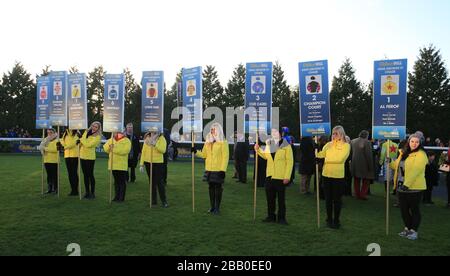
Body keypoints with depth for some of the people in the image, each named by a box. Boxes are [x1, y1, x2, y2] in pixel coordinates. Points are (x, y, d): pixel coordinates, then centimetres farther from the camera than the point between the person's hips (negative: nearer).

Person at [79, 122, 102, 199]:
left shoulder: (97, 137, -10)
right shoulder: (86, 132, 11)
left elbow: (88, 144, -19)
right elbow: (81, 142, 24)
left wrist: (82, 139, -8)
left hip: (90, 157, -6)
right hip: (82, 156, 6)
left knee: (90, 175, -3)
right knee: (85, 175, 10)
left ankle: (92, 193, 5)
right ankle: (87, 192, 18)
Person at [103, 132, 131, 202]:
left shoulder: (127, 141, -3)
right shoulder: (112, 139, 14)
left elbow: (125, 150, -20)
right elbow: (106, 149, 8)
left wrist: (114, 148, -23)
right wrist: (109, 145, -12)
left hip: (122, 165, -5)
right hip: (113, 164, 5)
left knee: (122, 181, 0)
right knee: (116, 181, 12)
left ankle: (122, 197, 5)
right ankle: (117, 196, 20)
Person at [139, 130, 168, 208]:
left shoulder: (161, 138, -5)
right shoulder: (147, 138, 7)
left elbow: (163, 150, -18)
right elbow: (144, 151, 7)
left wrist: (155, 144, -29)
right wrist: (141, 164, 4)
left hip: (158, 163, -4)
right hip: (148, 163, 4)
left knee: (159, 182, -4)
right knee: (152, 182, 11)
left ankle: (164, 201, 5)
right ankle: (154, 200, 20)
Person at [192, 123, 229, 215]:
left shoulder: (223, 142, -6)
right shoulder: (208, 142, 12)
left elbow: (225, 157, -9)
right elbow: (204, 154, 13)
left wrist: (223, 170, -15)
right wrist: (196, 152, -4)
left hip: (218, 170, -5)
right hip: (209, 169, 5)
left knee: (218, 188, 0)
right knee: (211, 187, 11)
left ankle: (217, 208, 9)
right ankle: (212, 207, 21)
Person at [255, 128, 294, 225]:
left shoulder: (286, 146, -7)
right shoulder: (268, 144, 9)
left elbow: (290, 162, -8)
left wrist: (287, 176, -14)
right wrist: (258, 149, 5)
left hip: (281, 177, -5)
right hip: (270, 175, 5)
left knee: (281, 198, 5)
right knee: (270, 197, 10)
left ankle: (281, 218, 15)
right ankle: (271, 216, 22)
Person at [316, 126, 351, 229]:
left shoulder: (346, 145, -2)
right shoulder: (328, 144, 8)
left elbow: (340, 158, -16)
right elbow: (320, 155, -3)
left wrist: (326, 159, -14)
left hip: (339, 176, -3)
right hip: (327, 175, 3)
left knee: (337, 199, 7)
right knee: (328, 198, 11)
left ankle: (336, 220, 20)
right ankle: (329, 219, 23)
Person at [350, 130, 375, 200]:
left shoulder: (353, 141, 5)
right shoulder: (367, 142, -15)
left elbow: (351, 153, 10)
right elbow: (369, 156, -16)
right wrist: (370, 167, -9)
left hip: (354, 165, 6)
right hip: (364, 165, -6)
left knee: (356, 180, 15)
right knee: (366, 180, 7)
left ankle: (357, 194, 19)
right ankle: (363, 194, 2)